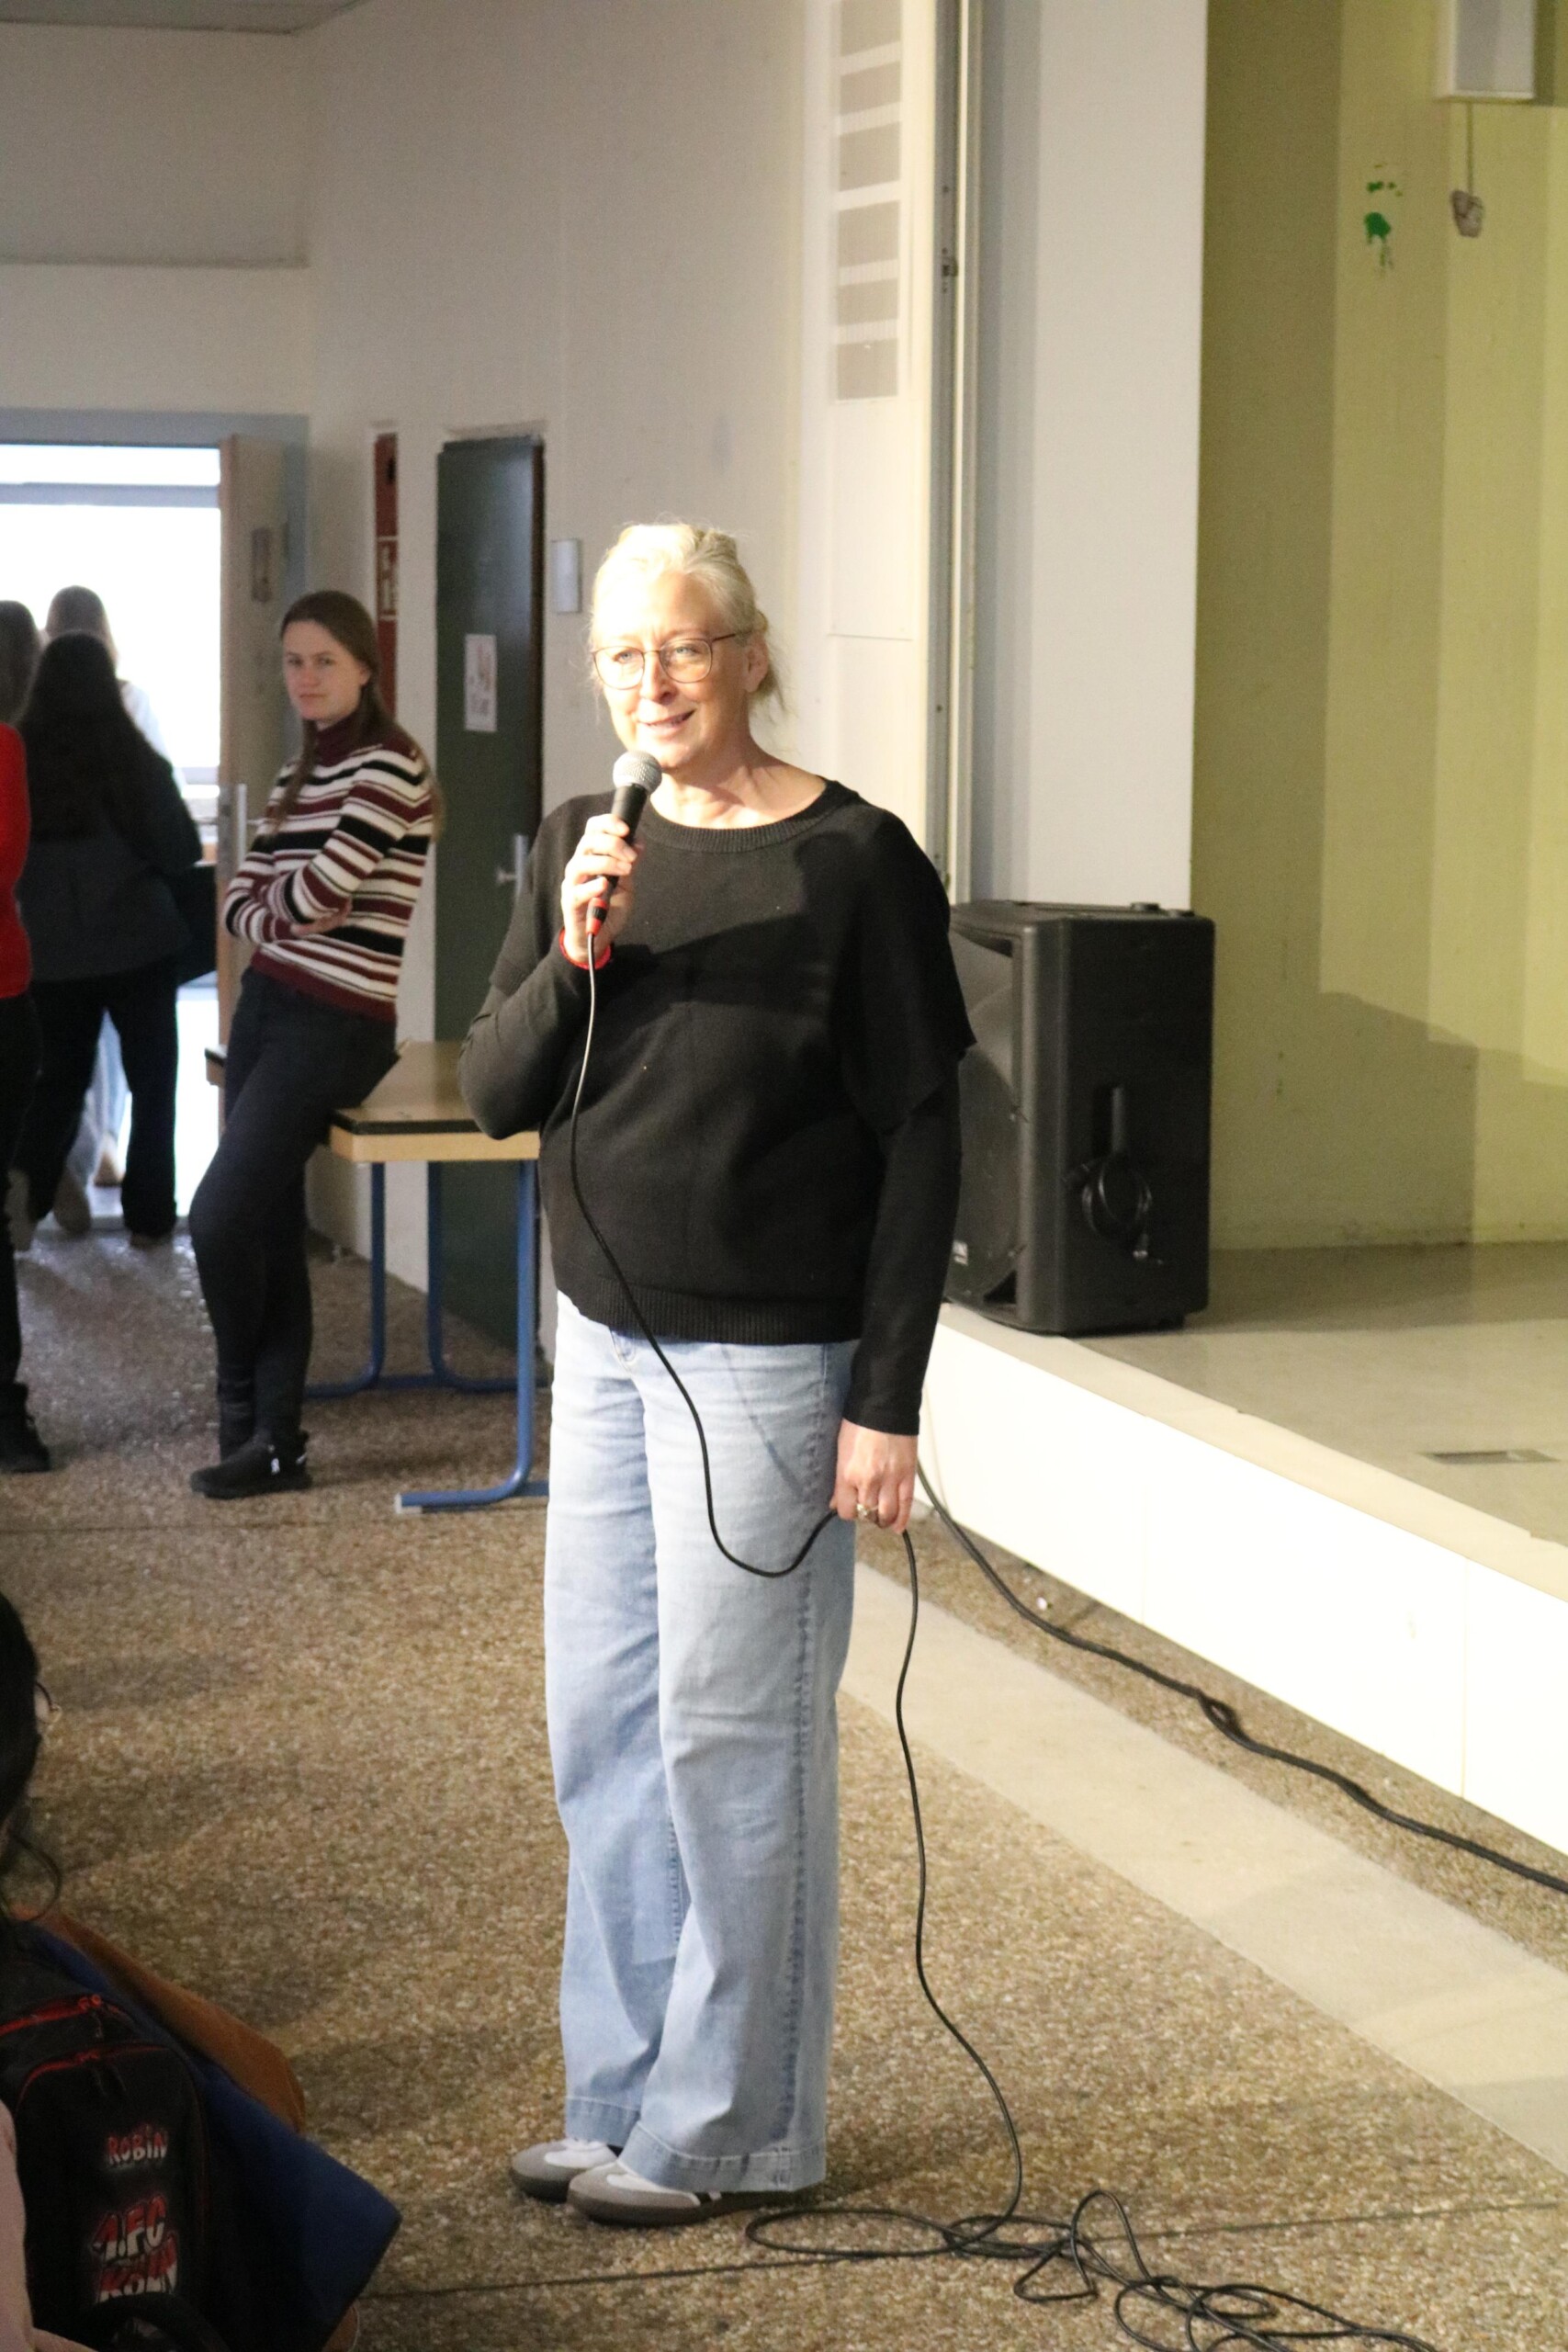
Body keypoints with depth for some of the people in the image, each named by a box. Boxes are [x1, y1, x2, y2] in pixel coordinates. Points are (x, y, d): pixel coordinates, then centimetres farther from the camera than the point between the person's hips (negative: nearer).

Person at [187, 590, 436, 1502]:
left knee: (221, 1217, -10)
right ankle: (273, 1436, 9)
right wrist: (281, 919, -9)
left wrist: (278, 897, 2)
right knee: (268, 1226, 5)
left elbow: (320, 891, -19)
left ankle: (253, 1421, 11)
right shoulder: (301, 773, 14)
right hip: (267, 1003, 8)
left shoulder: (388, 767, -12)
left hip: (335, 1024, -8)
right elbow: (244, 900, 11)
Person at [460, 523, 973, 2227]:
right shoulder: (584, 847, 6)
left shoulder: (851, 860, -10)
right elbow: (495, 1095, 3)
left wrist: (885, 1400, -13)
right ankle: (620, 2098, 23)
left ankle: (726, 2129, 13)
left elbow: (920, 1143, -10)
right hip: (605, 1338, 6)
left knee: (730, 1735, 0)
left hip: (764, 1361, -6)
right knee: (600, 1729, 10)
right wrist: (573, 958, -16)